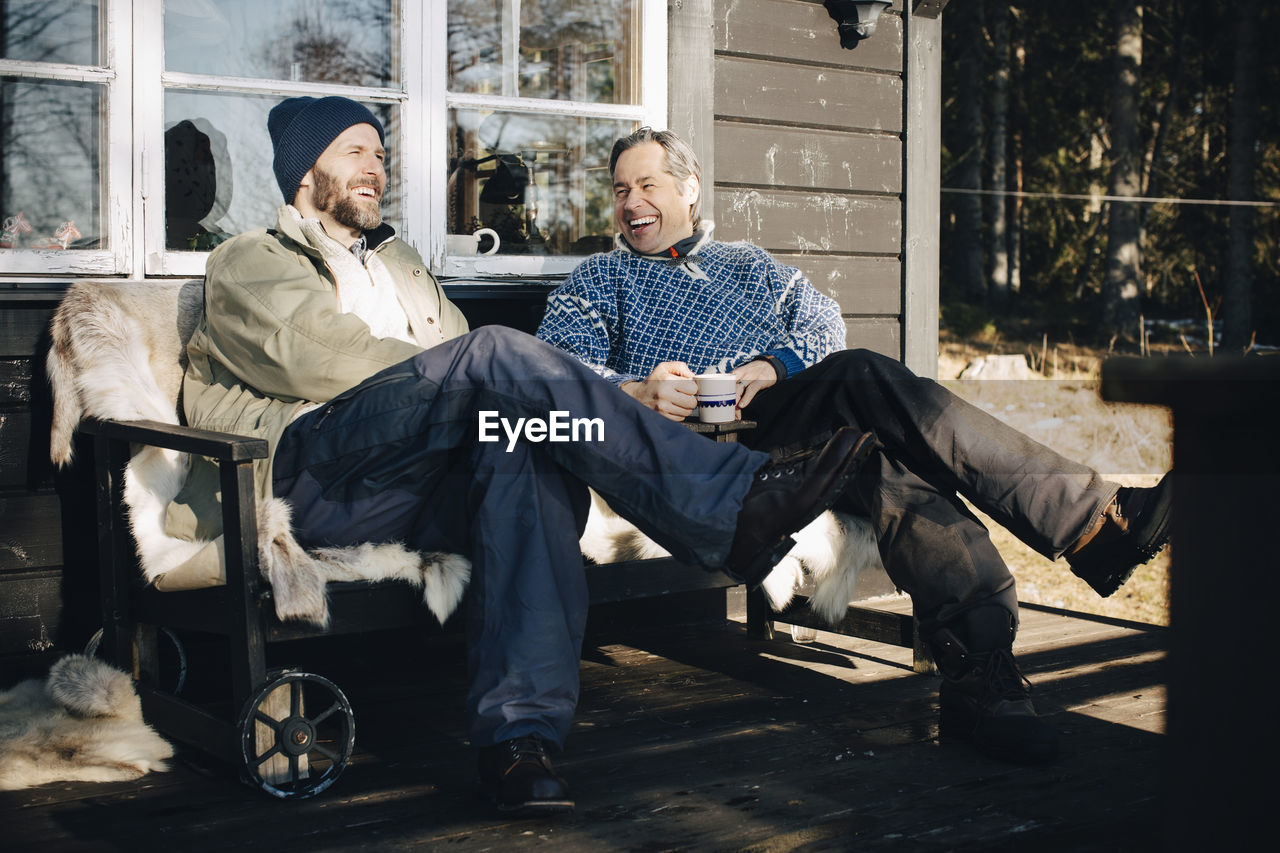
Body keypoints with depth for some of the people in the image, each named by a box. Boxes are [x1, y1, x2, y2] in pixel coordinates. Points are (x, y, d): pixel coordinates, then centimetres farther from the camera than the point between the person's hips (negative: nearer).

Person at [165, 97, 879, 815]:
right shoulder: (249, 261, 18)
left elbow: (464, 368, 25)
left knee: (524, 450, -33)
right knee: (496, 351, -29)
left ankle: (520, 731, -46)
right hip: (311, 472, -5)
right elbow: (323, 353, -3)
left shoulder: (400, 261, 38)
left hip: (428, 494, 5)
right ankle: (738, 505, -35)